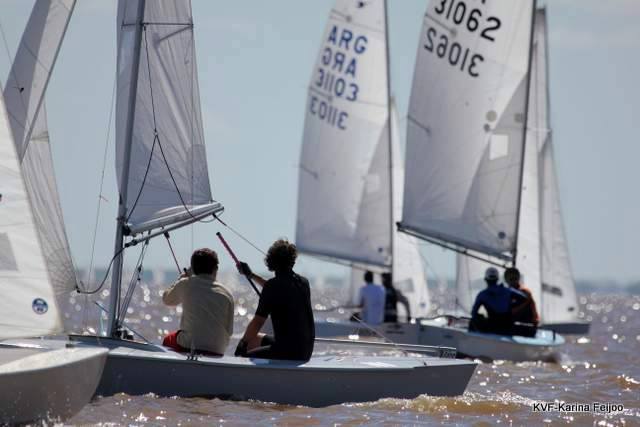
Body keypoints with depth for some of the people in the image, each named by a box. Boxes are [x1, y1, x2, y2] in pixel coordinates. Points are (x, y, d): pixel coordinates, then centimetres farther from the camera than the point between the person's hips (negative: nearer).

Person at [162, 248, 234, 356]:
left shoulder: (185, 284, 0)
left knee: (168, 340, 30)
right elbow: (229, 331, 5)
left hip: (188, 347, -2)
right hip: (217, 353, 2)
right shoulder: (226, 294, 3)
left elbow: (166, 300, 22)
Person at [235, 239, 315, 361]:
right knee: (255, 338, 27)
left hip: (289, 353, -8)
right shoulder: (303, 282, 8)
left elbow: (258, 322, -12)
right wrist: (251, 275, 37)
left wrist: (242, 343, 1)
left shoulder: (273, 285, -14)